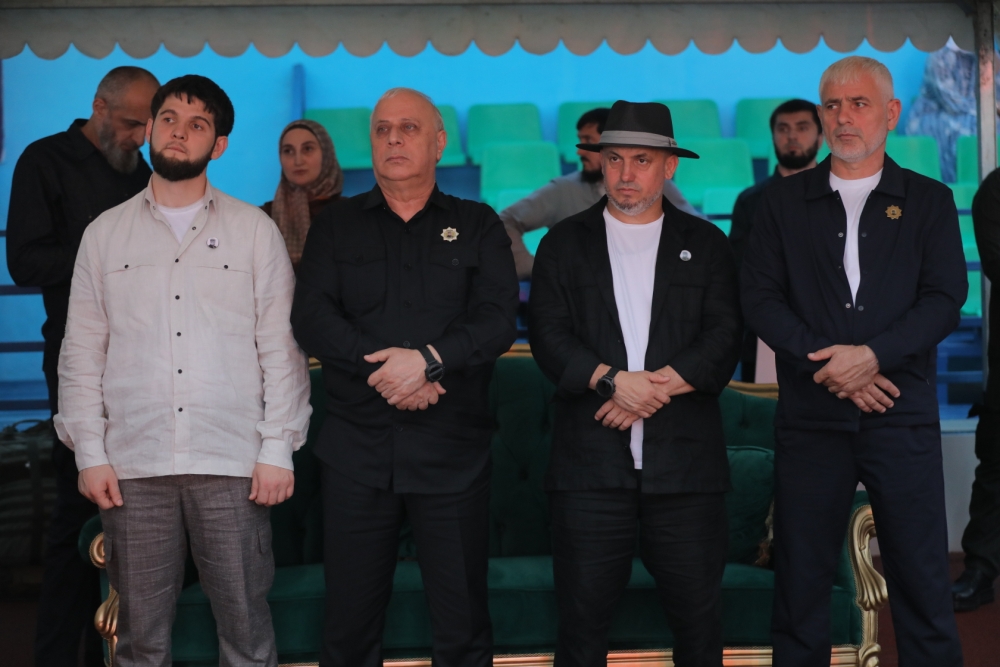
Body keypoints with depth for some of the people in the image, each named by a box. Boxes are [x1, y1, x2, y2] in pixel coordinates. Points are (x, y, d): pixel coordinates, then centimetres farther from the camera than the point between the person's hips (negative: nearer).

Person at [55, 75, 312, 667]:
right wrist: (90, 453, 1)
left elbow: (281, 347, 3)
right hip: (133, 465, 2)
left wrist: (278, 449, -4)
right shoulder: (105, 234, 11)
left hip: (232, 464, -1)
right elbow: (82, 351, 9)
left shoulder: (256, 231, 7)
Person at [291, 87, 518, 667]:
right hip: (358, 451, 1)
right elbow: (311, 317, -1)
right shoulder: (337, 227, 12)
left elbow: (499, 320, -3)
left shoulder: (478, 226, 9)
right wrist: (383, 367, -14)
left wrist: (427, 358, -18)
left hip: (454, 453, -1)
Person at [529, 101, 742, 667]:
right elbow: (549, 335, -1)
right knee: (582, 621, 4)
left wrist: (659, 384, -14)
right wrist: (613, 381, -16)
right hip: (591, 465, 0)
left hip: (686, 464, 0)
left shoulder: (706, 244, 11)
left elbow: (725, 338, 0)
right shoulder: (564, 244, 11)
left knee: (700, 620, 6)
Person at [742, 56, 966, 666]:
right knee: (801, 579, 6)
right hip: (810, 417, 1)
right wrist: (828, 363, -11)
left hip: (902, 416, -1)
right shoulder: (784, 201, 10)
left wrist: (871, 355, -15)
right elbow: (760, 297, 1)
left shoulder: (929, 200, 8)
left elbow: (946, 298, -1)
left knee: (923, 580, 2)